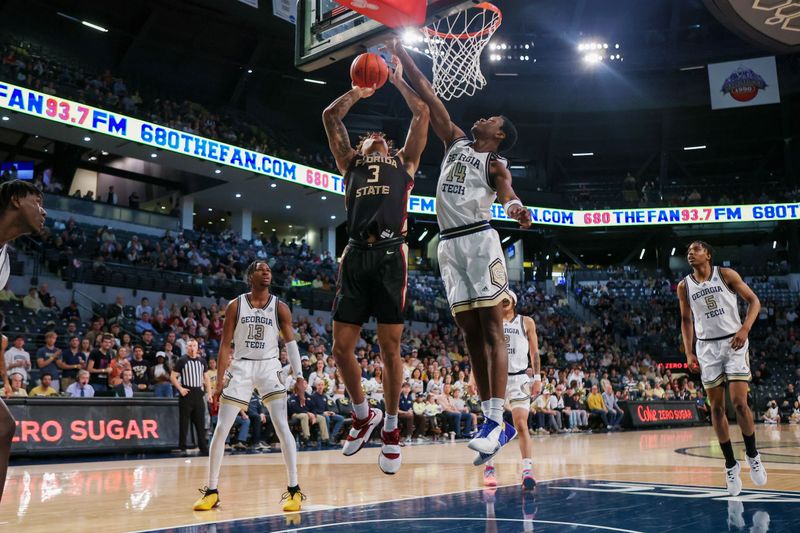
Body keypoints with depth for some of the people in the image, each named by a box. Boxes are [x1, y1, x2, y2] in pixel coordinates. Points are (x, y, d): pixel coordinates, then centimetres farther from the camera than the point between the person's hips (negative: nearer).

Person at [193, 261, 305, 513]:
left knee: (282, 427, -13)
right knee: (221, 430, 0)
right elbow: (225, 345, 1)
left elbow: (291, 342, -2)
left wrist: (299, 375, -14)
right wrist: (219, 382, -4)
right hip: (241, 367, 1)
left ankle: (294, 489, -6)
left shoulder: (279, 307, 1)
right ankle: (211, 490, 13)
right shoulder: (235, 306, 1)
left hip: (269, 367, -1)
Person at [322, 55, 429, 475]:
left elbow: (422, 114, 21)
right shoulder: (351, 162, 26)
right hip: (356, 254, 2)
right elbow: (330, 116, 23)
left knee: (390, 348, -1)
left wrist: (397, 80, 30)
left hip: (390, 254, -2)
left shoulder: (404, 162, 23)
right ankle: (362, 414, 24)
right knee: (341, 348, 0)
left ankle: (390, 428, 15)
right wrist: (360, 91, 30)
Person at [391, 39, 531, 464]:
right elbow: (428, 97, 23)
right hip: (448, 244, 6)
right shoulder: (455, 142, 22)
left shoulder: (495, 162, 4)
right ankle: (490, 419, 5)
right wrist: (402, 55, 24)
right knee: (471, 335, 3)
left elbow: (505, 191, -19)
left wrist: (516, 206, -42)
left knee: (491, 331, -10)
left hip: (479, 239, -6)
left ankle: (497, 422, -13)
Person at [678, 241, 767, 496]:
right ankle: (730, 464, 13)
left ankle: (753, 455, 12)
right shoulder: (684, 286, 5)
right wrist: (689, 353, 3)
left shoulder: (726, 275, -2)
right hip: (707, 347, 3)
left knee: (739, 402, -10)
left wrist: (745, 329, -15)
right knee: (717, 408, 3)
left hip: (733, 343, -2)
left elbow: (753, 300, 0)